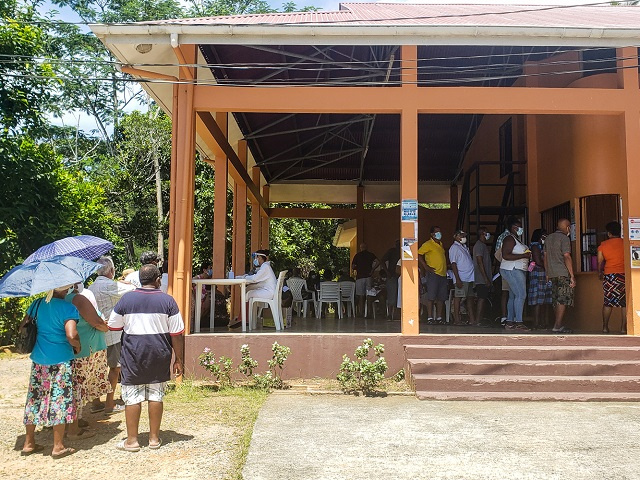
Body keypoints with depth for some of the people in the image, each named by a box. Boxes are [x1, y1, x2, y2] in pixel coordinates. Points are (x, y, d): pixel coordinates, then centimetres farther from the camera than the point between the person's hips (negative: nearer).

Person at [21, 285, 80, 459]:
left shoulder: (37, 305, 5)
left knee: (34, 399, 15)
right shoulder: (68, 308, -14)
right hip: (60, 360, -6)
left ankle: (28, 443, 25)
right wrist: (77, 346, -4)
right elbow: (71, 335, -23)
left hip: (38, 360, 6)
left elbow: (22, 328, 12)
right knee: (60, 401, 3)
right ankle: (58, 447, 10)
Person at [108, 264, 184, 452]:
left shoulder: (126, 298, -2)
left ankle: (132, 440, 13)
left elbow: (113, 326, 8)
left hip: (133, 354, 0)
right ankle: (154, 438, 17)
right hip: (159, 356, 0)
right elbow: (177, 334, -4)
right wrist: (178, 360, 4)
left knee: (132, 397, 7)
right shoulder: (167, 300, -3)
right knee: (156, 396, 9)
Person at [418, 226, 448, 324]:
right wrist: (426, 267, -15)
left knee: (441, 297, 8)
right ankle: (430, 318, -3)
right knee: (431, 296, -6)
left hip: (443, 274, 8)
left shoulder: (441, 244, 19)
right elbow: (418, 254, -13)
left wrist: (445, 269, 14)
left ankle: (439, 317, 14)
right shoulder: (428, 244, -5)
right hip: (433, 273, -7)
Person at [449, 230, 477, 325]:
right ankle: (457, 319, -3)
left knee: (471, 297, 8)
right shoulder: (454, 247, -5)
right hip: (461, 278, -9)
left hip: (470, 277, 9)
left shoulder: (465, 247, 21)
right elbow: (453, 264, -12)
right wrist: (457, 279, -18)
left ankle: (472, 319, 12)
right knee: (458, 297, -6)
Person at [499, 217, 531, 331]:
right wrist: (523, 256, -19)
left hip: (518, 270, 10)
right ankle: (518, 322, -16)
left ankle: (509, 322, 9)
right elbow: (506, 256, -21)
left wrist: (527, 257, 13)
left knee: (513, 296, 8)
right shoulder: (509, 239, -11)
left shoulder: (517, 239, 21)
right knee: (521, 295, -15)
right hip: (512, 270, -10)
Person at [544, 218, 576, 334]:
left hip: (552, 274, 8)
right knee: (563, 300, -6)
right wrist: (572, 276, -14)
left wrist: (547, 273, 22)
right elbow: (566, 257, -14)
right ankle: (557, 326, -9)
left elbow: (545, 257, 18)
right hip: (563, 274, -7)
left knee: (556, 301, 10)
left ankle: (559, 325, 14)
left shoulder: (548, 238, 16)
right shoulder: (564, 238, -7)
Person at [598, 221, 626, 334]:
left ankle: (605, 327, 7)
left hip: (609, 275, 1)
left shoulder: (603, 245, 1)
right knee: (625, 303, 4)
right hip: (624, 274, -1)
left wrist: (600, 273, 21)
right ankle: (624, 327, 3)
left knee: (608, 302, 7)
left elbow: (600, 261, 4)